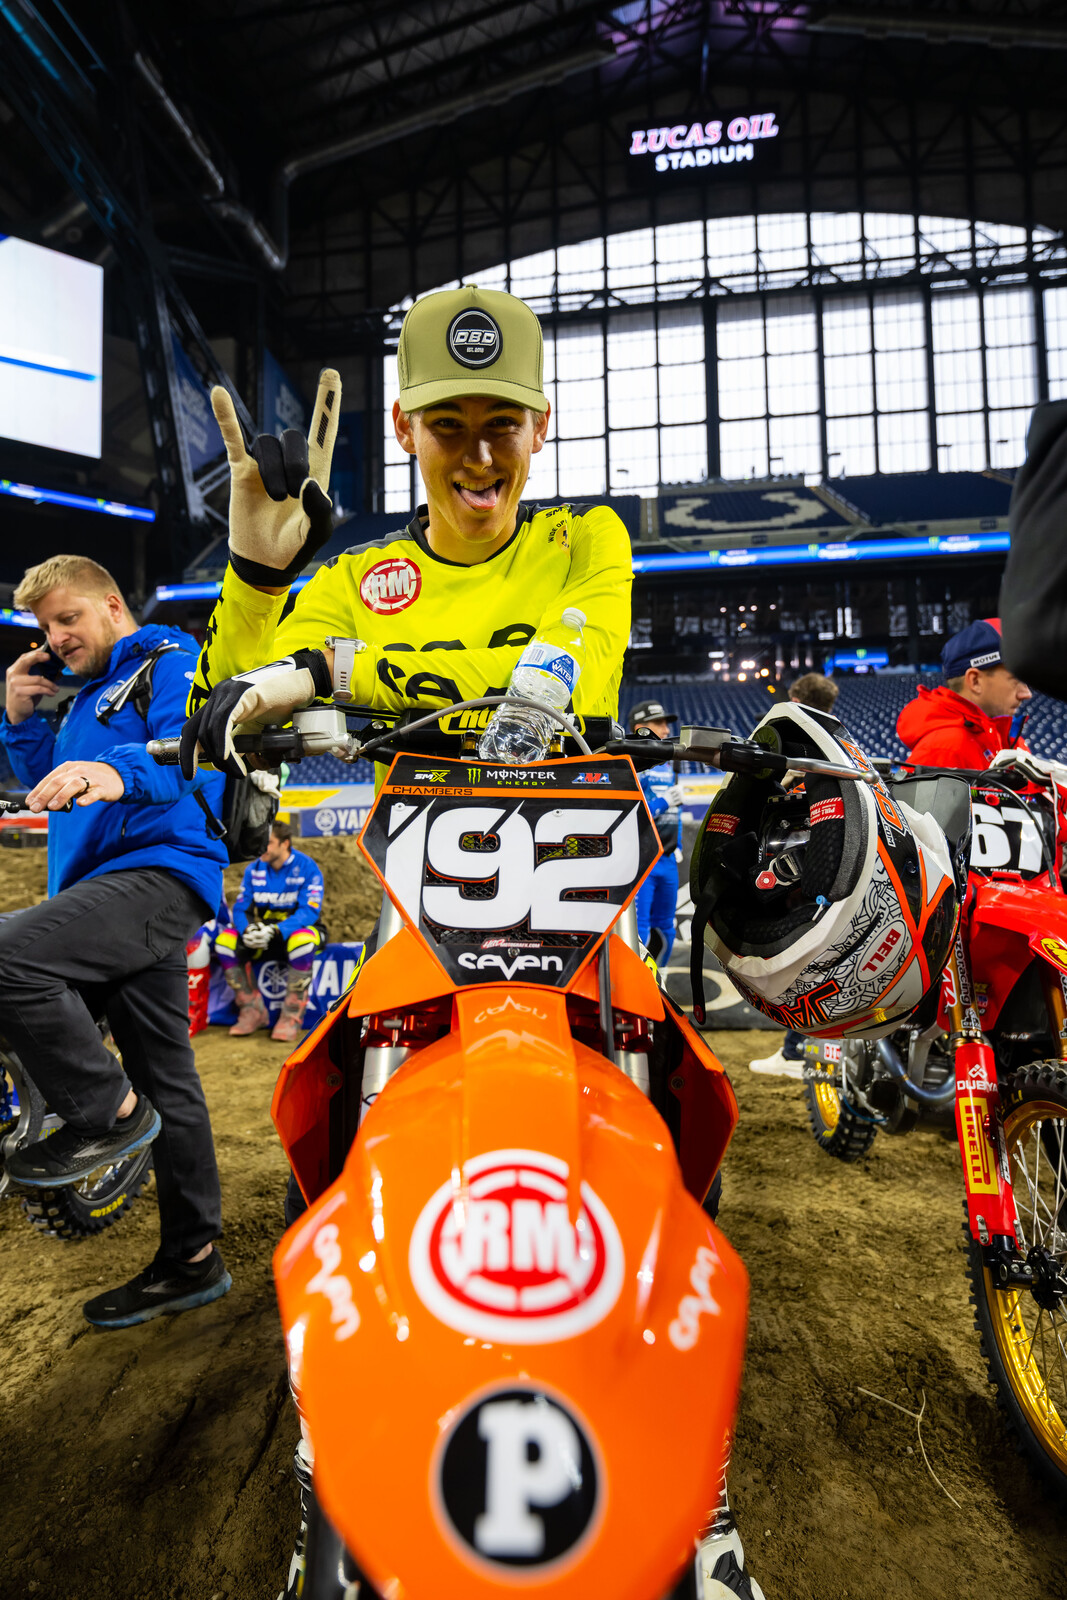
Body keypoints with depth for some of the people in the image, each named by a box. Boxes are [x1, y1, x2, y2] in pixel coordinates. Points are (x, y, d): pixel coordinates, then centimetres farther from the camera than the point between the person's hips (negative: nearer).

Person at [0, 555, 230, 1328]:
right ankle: (193, 1258, 19)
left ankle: (109, 1110, -10)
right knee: (166, 1081, 10)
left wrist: (120, 769, -39)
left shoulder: (169, 659, 1)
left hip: (160, 868, -9)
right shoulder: (90, 697, 28)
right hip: (112, 886, 9)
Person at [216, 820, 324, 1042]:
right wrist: (247, 929, -23)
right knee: (224, 940, -19)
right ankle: (253, 1011, -8)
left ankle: (291, 1016, -23)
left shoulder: (307, 867, -12)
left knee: (302, 942, -39)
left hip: (297, 929, -5)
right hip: (261, 930, 5)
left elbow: (310, 911, -20)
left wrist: (276, 931, -34)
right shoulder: (254, 869, 3)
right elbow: (240, 907, 1)